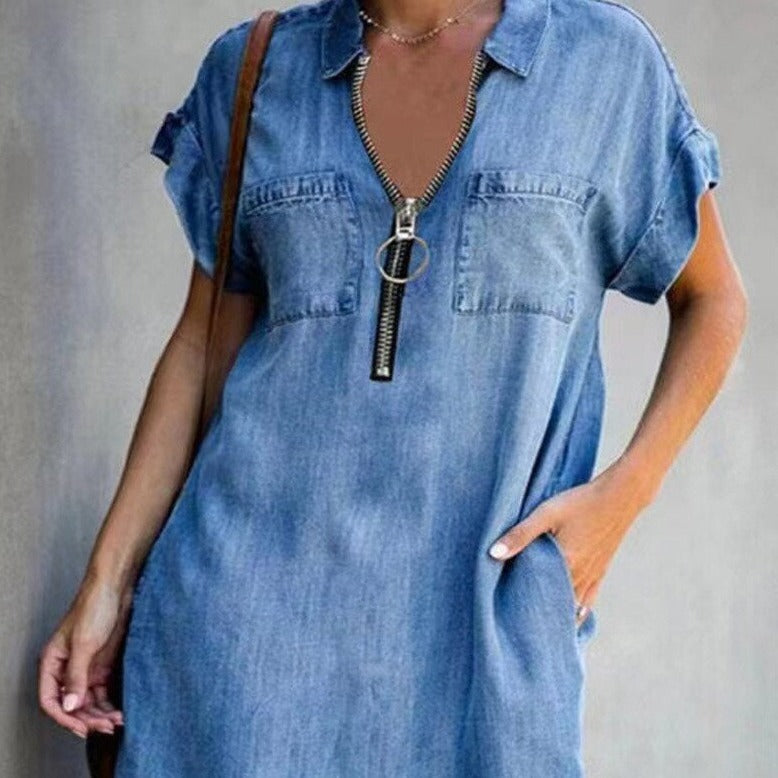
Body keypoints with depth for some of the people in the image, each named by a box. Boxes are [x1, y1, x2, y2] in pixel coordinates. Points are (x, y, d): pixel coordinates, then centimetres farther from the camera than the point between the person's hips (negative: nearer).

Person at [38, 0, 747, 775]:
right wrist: (108, 577, 5)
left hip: (483, 593, -1)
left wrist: (625, 490, -6)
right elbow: (207, 340, 9)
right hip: (253, 575, 2)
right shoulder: (252, 68, 6)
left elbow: (712, 300, 8)